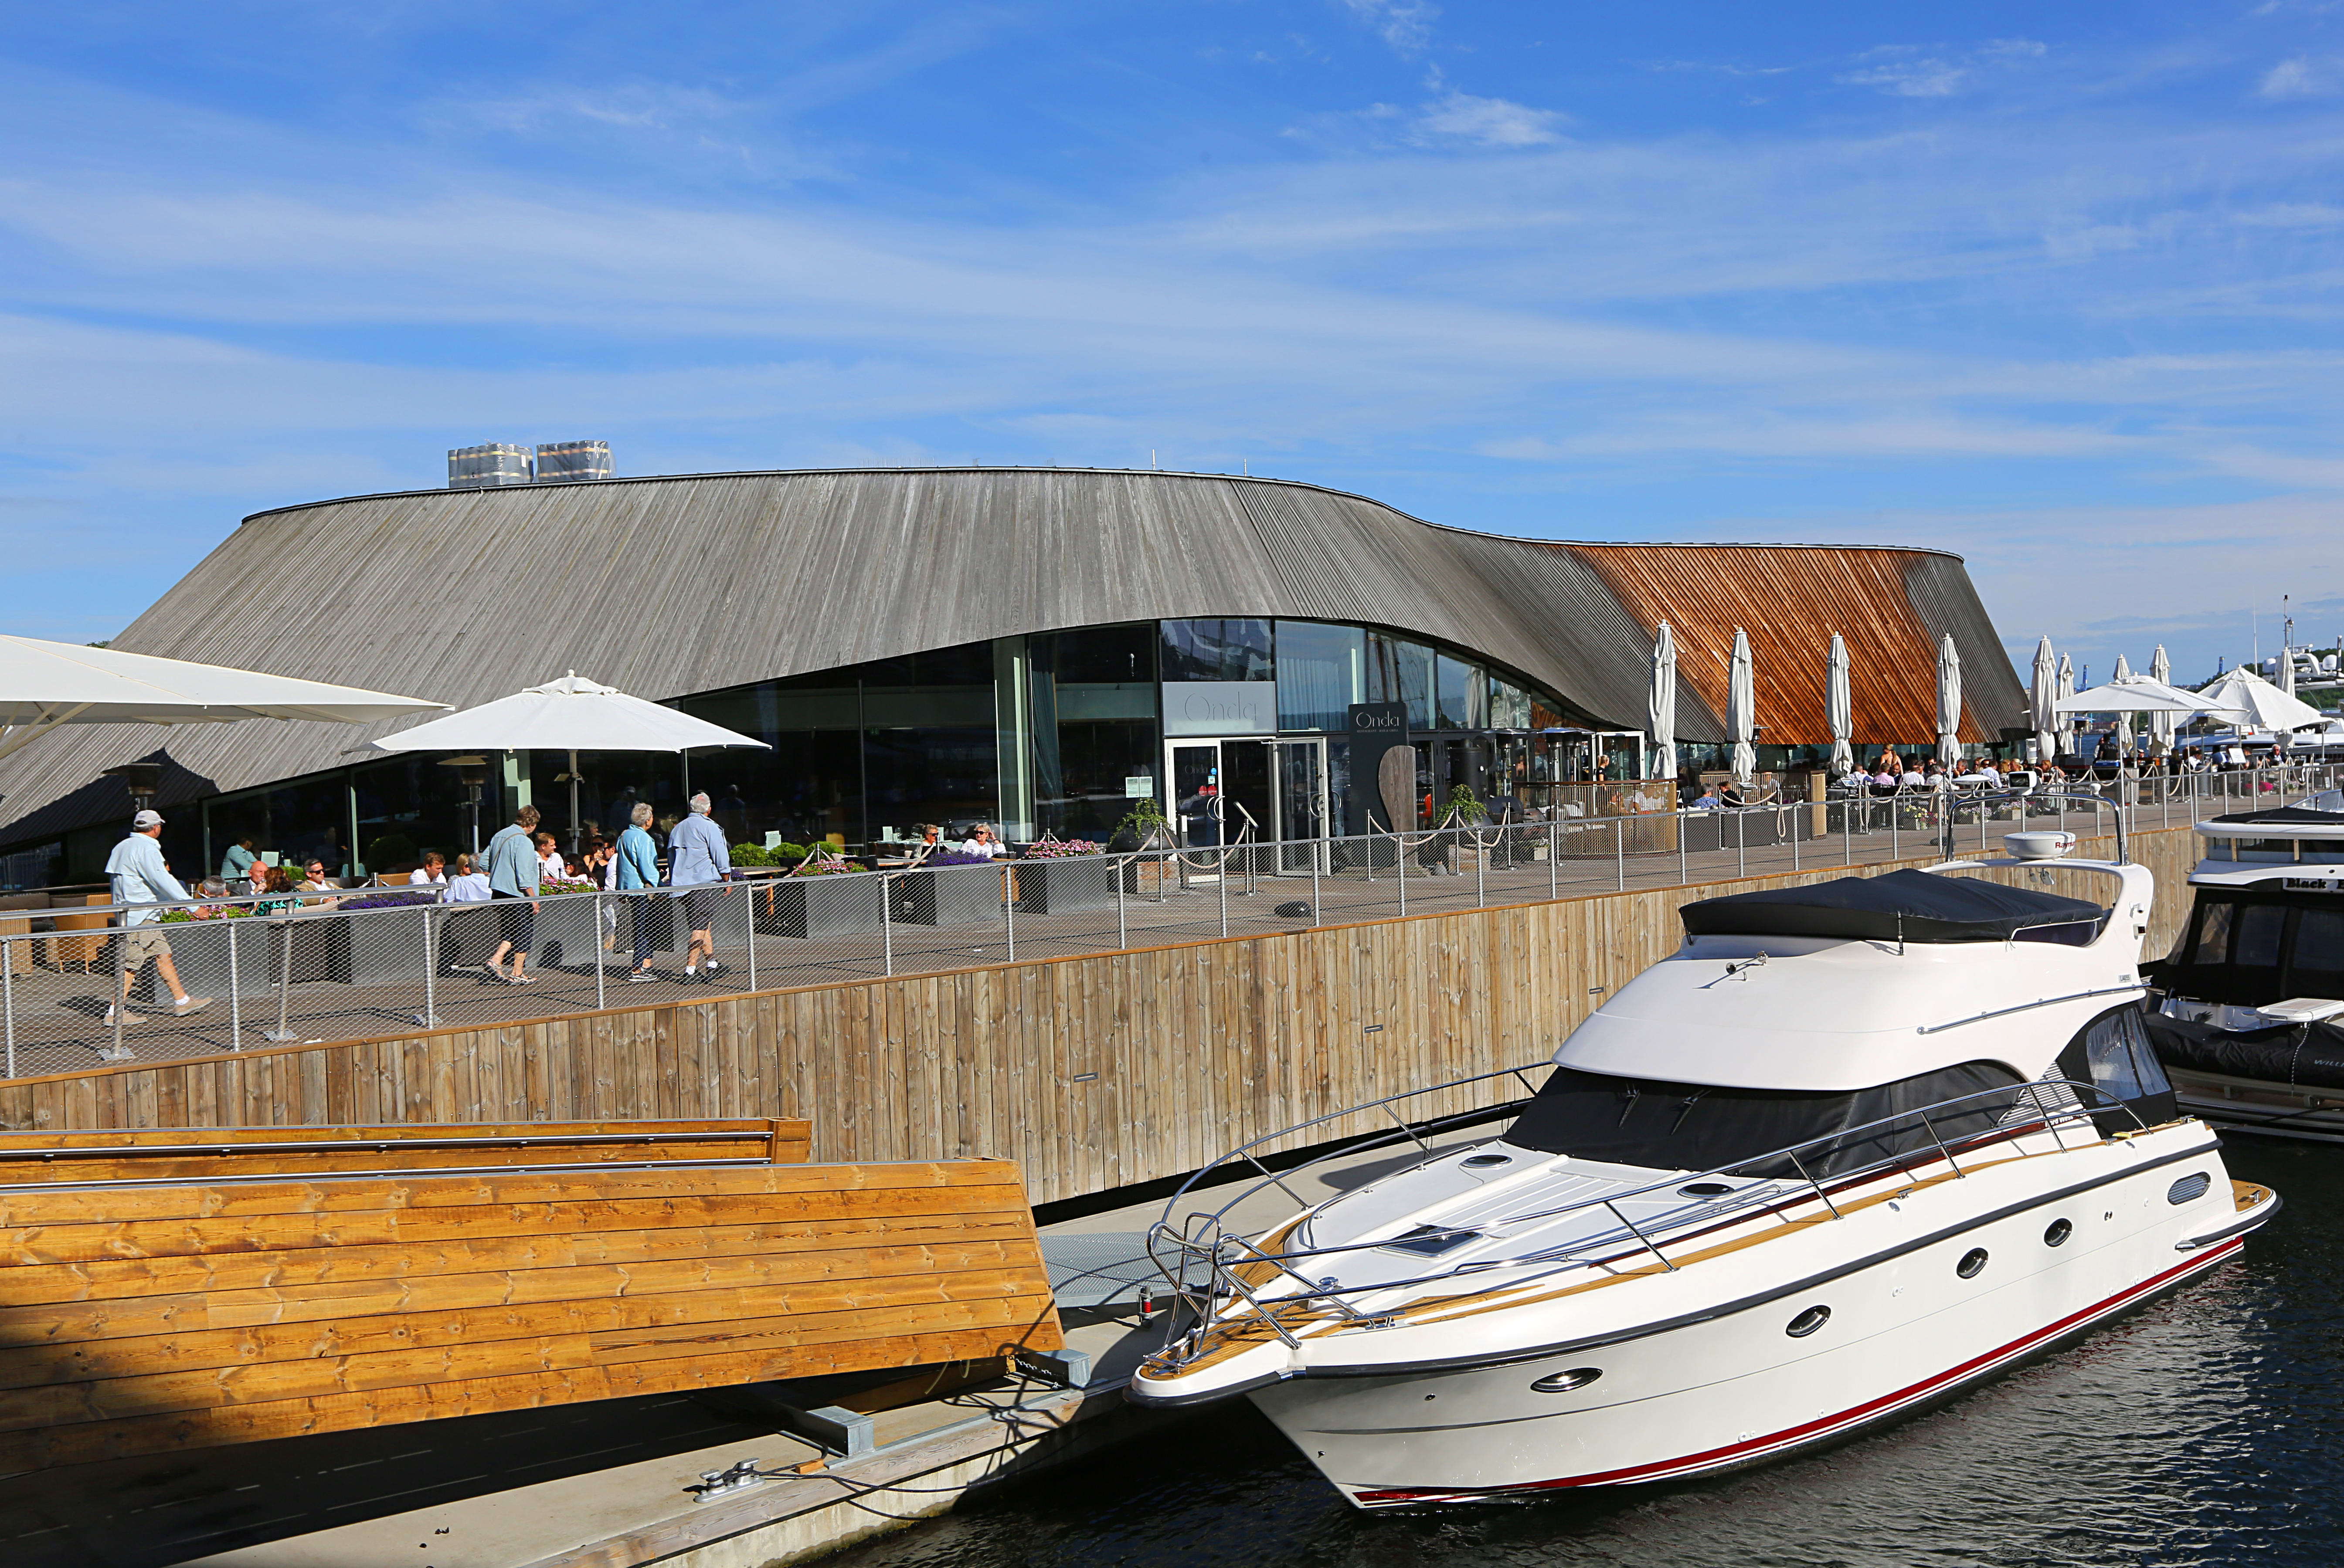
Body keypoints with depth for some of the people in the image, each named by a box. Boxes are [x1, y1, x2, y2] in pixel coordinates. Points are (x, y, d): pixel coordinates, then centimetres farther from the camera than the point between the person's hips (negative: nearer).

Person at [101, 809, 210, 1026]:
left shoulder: (122, 847, 14)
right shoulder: (146, 850, -15)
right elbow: (164, 882, -20)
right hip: (139, 917, -10)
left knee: (163, 955, 13)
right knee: (131, 965, -7)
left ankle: (182, 1001, 17)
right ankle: (116, 1012, -4)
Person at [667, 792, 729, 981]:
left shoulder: (677, 829, 15)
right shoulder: (709, 827, -6)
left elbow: (671, 858, 21)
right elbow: (721, 858, -7)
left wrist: (676, 883, 27)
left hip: (683, 885, 7)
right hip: (705, 883, -7)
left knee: (703, 924, 16)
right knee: (701, 926, -7)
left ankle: (712, 963, 22)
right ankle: (691, 969, -11)